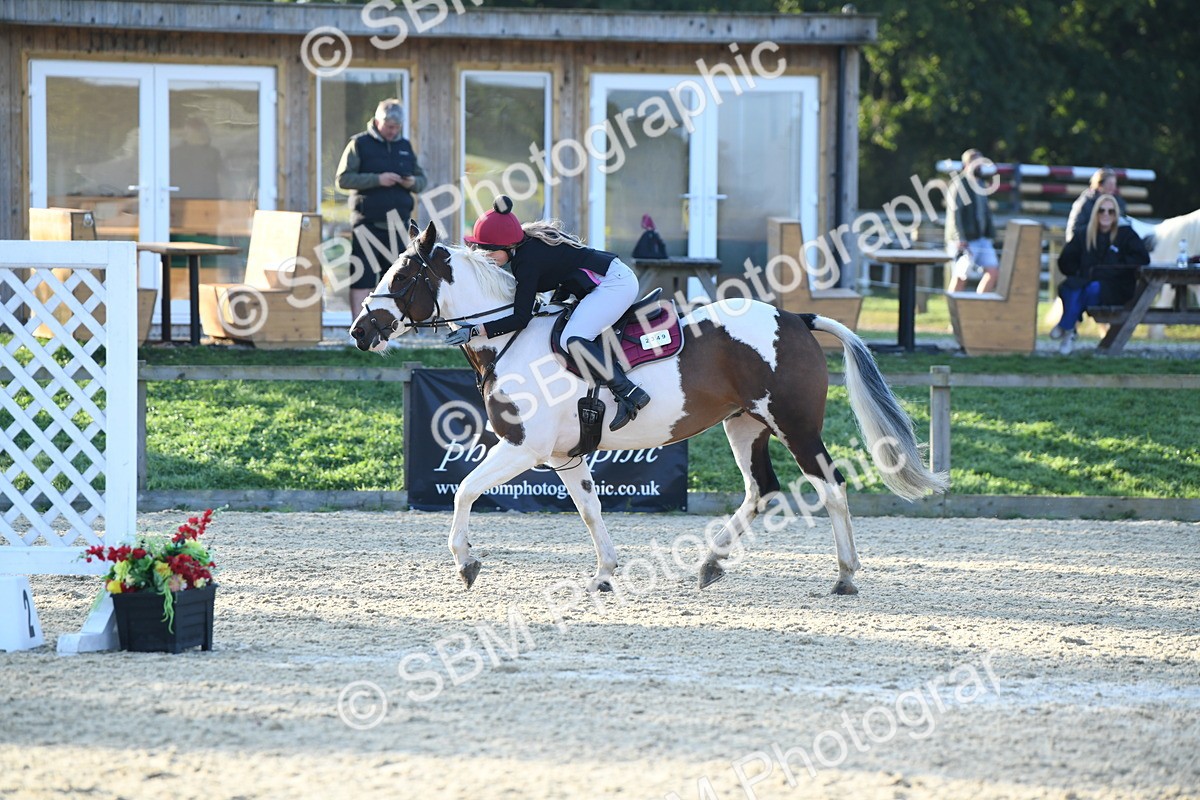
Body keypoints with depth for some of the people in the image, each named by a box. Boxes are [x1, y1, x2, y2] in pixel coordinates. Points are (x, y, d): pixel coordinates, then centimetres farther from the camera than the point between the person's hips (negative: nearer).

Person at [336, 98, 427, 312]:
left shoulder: (405, 146, 15)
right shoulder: (360, 144, 0)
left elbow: (422, 179, 20)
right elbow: (343, 179, -7)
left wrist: (413, 182, -4)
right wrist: (377, 180, -17)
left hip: (398, 222, 5)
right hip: (367, 223, -5)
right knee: (362, 278, -8)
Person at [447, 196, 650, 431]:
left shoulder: (527, 261, -22)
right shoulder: (526, 245, 6)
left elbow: (521, 319, -22)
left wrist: (474, 331, -22)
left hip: (614, 283, -11)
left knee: (573, 339, -22)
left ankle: (629, 394, -22)